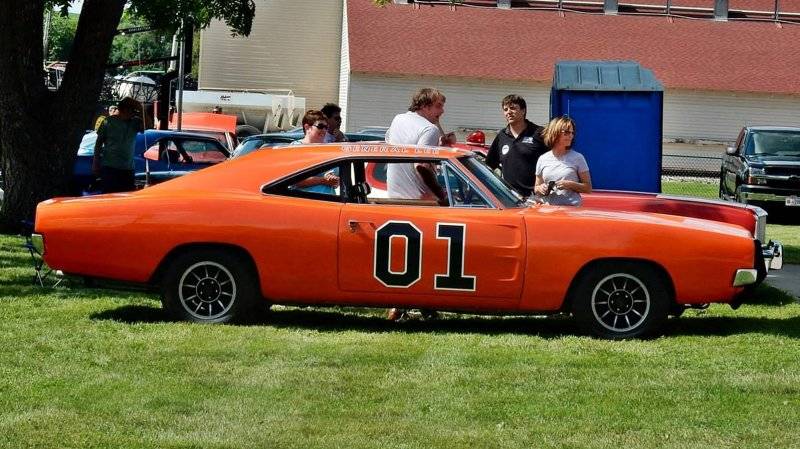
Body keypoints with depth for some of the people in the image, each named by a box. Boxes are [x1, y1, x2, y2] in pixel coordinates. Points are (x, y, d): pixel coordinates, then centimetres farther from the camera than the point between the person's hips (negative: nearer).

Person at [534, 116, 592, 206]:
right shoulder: (543, 159, 12)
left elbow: (588, 188, 6)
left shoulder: (578, 158, 6)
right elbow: (536, 188, 22)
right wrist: (540, 189, 0)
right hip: (547, 208, 2)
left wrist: (570, 185, -9)